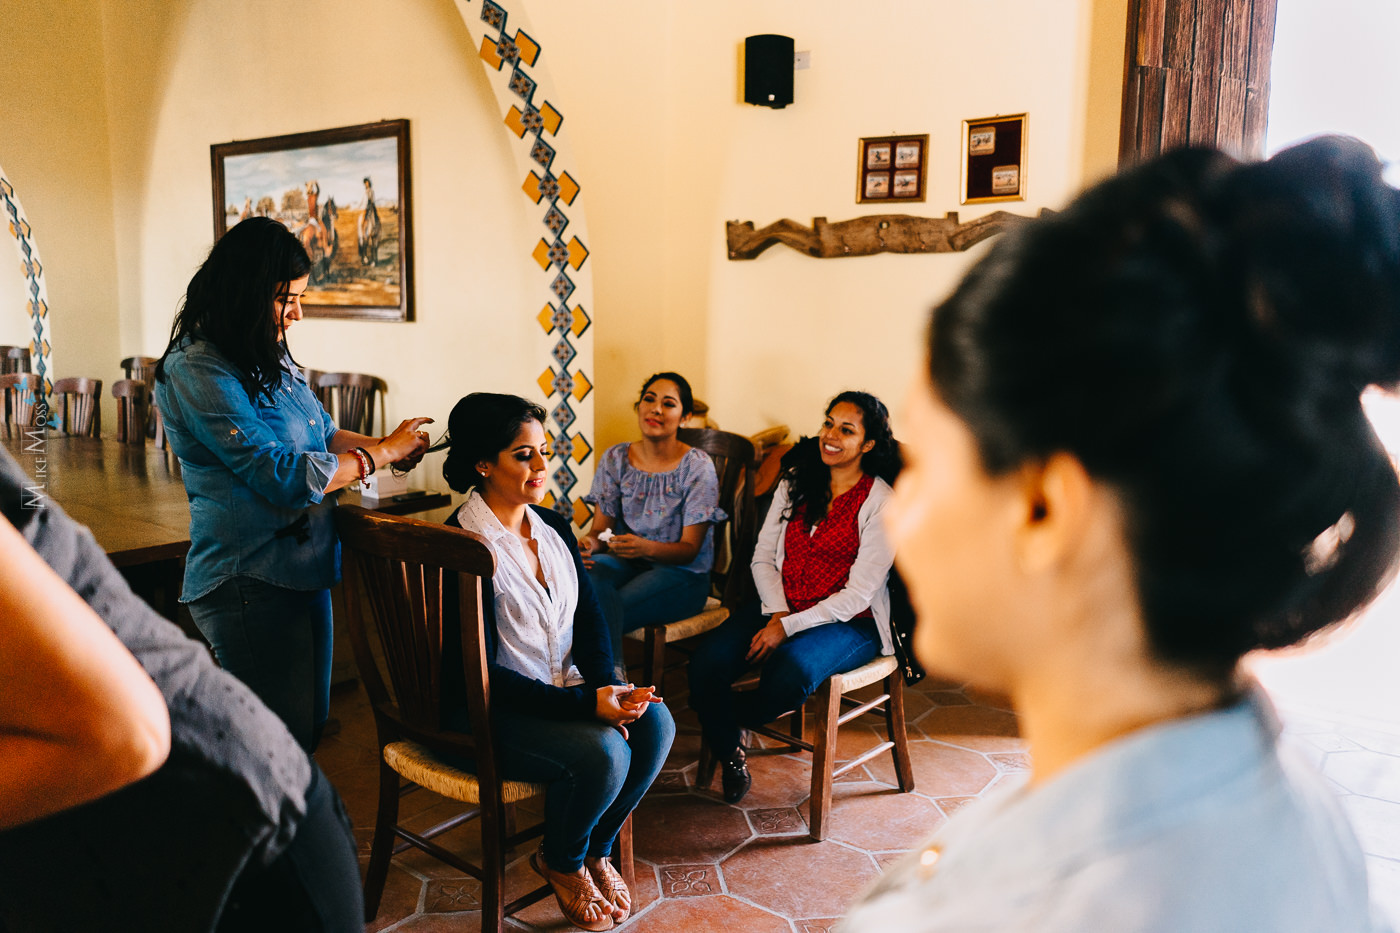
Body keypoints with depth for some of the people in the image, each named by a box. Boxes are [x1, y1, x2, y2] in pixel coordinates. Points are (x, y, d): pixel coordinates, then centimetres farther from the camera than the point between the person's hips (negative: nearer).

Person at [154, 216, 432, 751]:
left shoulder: (270, 358, 9)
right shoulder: (197, 372, -17)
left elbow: (322, 435, 20)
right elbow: (282, 475, -22)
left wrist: (387, 445, 1)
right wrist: (382, 454, -13)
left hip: (305, 573, 9)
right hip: (251, 583, -9)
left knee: (310, 726, 18)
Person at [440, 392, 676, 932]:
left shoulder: (552, 526, 5)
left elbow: (589, 617, 7)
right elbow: (479, 671, -22)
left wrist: (607, 686, -12)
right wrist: (584, 704, -26)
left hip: (564, 686, 7)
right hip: (489, 711, -7)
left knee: (655, 722, -15)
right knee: (602, 750, -28)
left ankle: (595, 851, 9)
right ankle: (561, 864, 5)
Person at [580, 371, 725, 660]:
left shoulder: (697, 466, -8)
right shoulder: (616, 458, 5)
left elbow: (690, 549, -10)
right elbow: (601, 527, 5)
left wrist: (647, 547, -31)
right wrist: (590, 542, -20)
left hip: (682, 573, -4)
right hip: (625, 562, 4)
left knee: (600, 612, -31)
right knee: (592, 577, -34)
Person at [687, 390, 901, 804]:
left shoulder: (881, 503, -8)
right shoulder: (797, 479, 8)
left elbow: (858, 593, -12)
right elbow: (763, 556, 8)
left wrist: (789, 627, -18)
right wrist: (776, 613, -10)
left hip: (848, 622, -4)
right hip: (780, 607, 4)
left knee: (790, 673, -35)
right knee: (707, 658, -23)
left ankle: (732, 723, 0)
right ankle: (730, 754, 4)